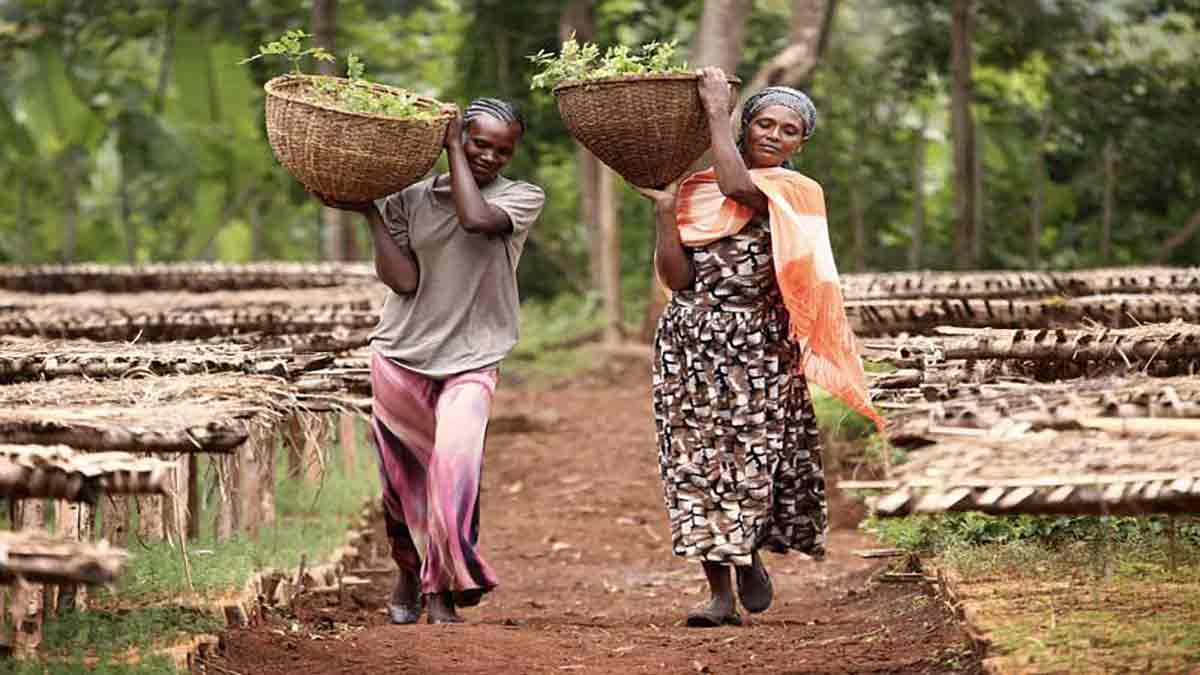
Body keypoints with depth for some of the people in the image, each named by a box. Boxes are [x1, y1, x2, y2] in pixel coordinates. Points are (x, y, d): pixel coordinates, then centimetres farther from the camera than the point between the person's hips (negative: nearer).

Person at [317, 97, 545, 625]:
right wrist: (369, 213, -13)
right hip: (400, 359, 2)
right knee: (402, 480, 11)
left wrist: (453, 151, -12)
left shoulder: (523, 198, -1)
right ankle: (409, 573, 36)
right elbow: (403, 280, -7)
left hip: (469, 364, -2)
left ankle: (444, 595, -15)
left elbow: (477, 219, -23)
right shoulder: (411, 199, 2)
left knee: (455, 468, -23)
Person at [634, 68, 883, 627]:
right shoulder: (696, 189, 10)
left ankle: (750, 554, 25)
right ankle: (720, 591, 5)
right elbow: (676, 276, 4)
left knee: (749, 455, -5)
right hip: (688, 342, 3)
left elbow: (740, 187, -22)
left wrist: (716, 111, -13)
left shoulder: (798, 192, 0)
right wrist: (664, 209, -8)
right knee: (696, 458, -1)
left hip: (755, 344, -3)